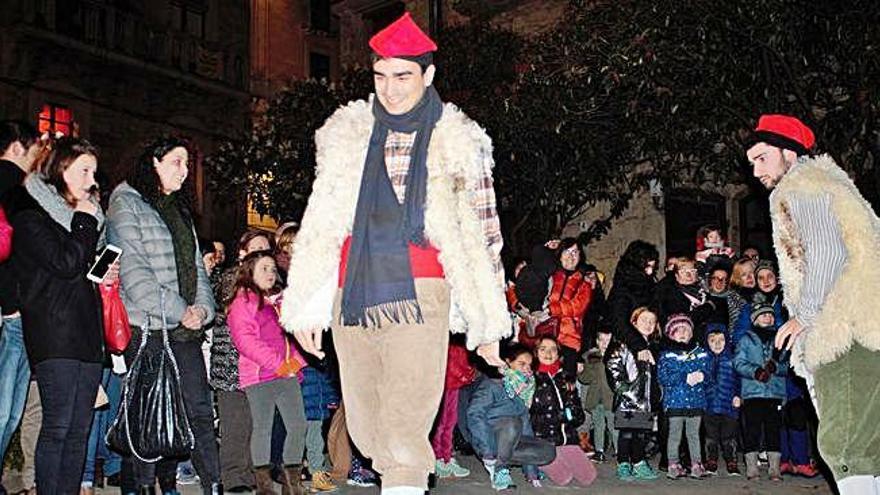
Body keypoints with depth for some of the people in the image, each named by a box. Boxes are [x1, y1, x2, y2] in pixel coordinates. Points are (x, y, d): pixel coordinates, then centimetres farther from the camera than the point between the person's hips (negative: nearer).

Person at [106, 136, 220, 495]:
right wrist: (177, 312, -14)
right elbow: (132, 268, -11)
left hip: (186, 328, 6)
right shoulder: (126, 204, -2)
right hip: (147, 325, -6)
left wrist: (202, 308, 0)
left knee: (199, 409, 1)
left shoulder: (179, 210, 21)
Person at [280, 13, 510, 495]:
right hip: (352, 297, 4)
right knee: (365, 424, 5)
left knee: (404, 427, -13)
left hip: (417, 293, -4)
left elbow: (482, 235, 10)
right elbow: (320, 224, 16)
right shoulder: (345, 133, 13)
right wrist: (305, 307, 11)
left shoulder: (458, 142, 7)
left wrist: (488, 321, 8)